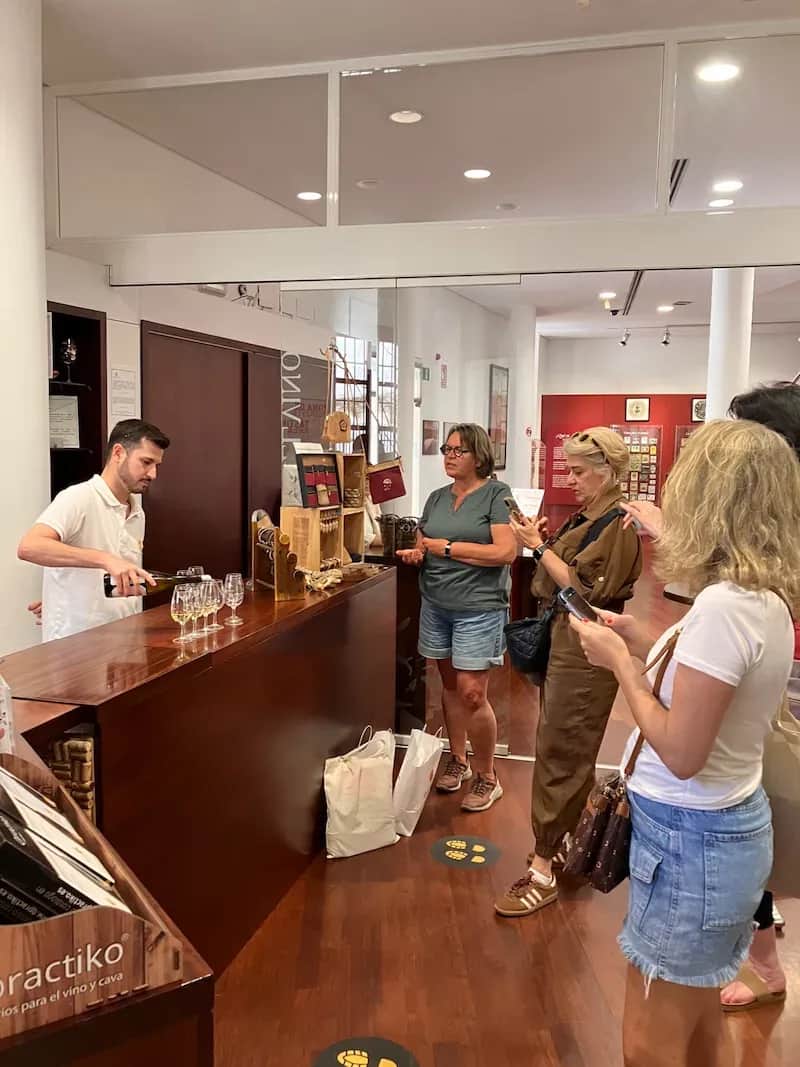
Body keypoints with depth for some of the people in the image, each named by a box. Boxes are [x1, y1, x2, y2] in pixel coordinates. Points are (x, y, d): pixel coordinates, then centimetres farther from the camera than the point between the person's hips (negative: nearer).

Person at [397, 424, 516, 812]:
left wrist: (447, 547, -14)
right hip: (436, 605, 6)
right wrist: (416, 554, -6)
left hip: (479, 608, -6)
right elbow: (423, 546, 19)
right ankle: (457, 761, 30)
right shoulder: (437, 498, 12)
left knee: (471, 692, -6)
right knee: (449, 684, 13)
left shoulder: (497, 494, -7)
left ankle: (487, 777, 11)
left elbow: (506, 552, -17)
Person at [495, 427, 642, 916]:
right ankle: (567, 840, 32)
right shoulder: (590, 517, 11)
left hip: (585, 653, -9)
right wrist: (547, 540, 0)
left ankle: (543, 869, 2)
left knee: (559, 755, -5)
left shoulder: (617, 524, -16)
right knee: (570, 752, 18)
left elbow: (583, 590, -21)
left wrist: (540, 546, -17)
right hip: (566, 643, 9)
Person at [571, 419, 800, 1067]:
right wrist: (645, 644, 6)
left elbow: (681, 753, -25)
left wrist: (620, 661, -15)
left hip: (691, 839, -9)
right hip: (726, 825, 9)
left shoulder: (725, 606, -27)